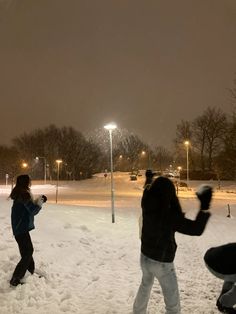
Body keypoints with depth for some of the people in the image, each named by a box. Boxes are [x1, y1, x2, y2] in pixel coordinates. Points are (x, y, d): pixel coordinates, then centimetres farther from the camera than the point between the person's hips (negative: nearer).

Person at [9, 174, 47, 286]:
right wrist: (39, 203, -2)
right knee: (27, 254, -1)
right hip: (21, 229, -10)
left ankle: (31, 273, 33)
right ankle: (15, 279, 4)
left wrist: (36, 202, 5)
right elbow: (33, 211, -17)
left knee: (28, 250, 20)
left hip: (19, 228, 10)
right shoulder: (24, 194, -20)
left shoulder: (18, 193, 9)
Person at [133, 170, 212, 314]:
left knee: (145, 286, 34)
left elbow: (148, 190, 12)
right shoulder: (170, 215, -29)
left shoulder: (147, 206, -11)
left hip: (145, 257, 7)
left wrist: (149, 178, 31)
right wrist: (205, 206, -22)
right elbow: (196, 229, -24)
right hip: (162, 263, -7)